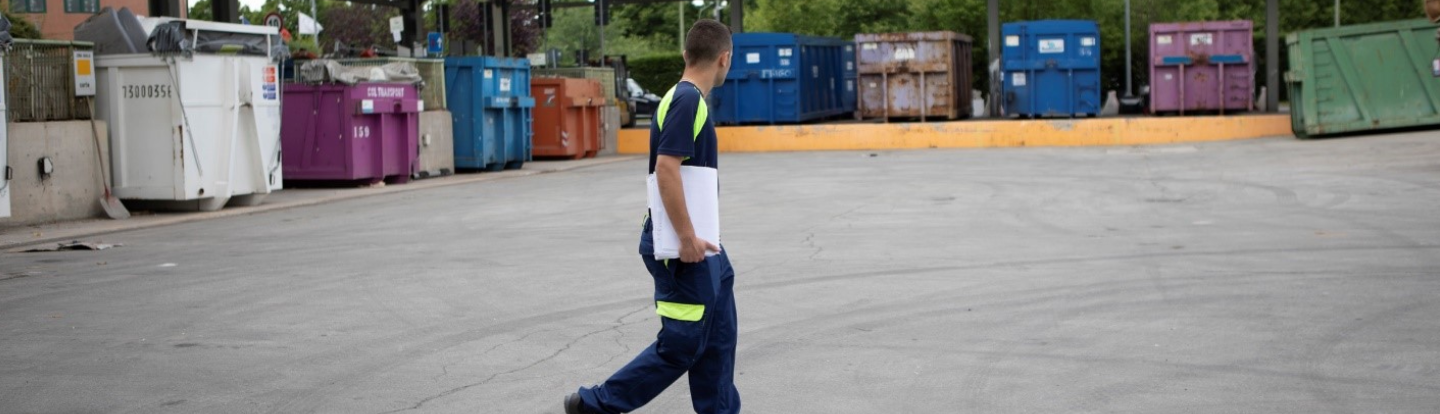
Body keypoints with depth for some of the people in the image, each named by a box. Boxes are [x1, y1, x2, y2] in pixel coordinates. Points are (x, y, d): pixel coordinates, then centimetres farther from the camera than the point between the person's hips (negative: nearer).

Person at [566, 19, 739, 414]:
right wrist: (688, 238, -23)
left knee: (717, 340, 13)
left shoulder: (686, 98, 13)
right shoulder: (688, 100, -17)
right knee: (681, 345, -3)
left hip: (698, 242, 10)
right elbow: (666, 168, -25)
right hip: (684, 246, -10)